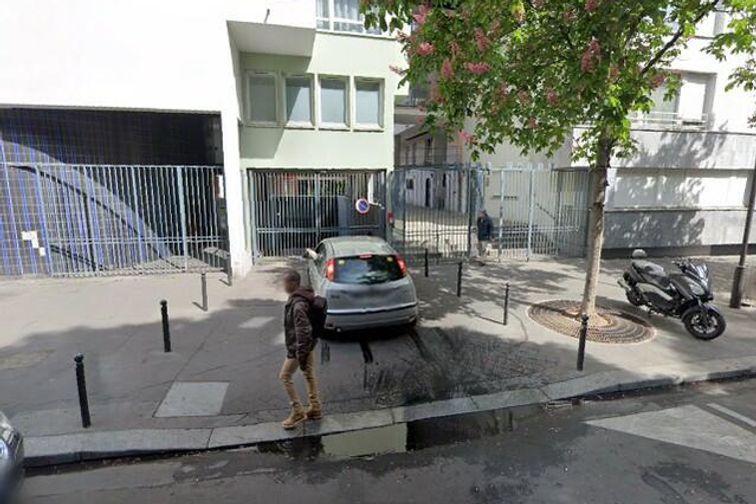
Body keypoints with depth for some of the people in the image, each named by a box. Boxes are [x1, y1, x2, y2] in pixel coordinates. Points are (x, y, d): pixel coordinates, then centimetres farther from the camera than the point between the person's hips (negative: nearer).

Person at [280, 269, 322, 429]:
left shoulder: (298, 304, -27)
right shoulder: (299, 298, 4)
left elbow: (303, 331, -29)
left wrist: (300, 356, -24)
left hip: (298, 347, -9)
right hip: (309, 344, 10)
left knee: (285, 376, 6)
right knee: (309, 375, 18)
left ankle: (297, 412, 14)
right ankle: (315, 409, 30)